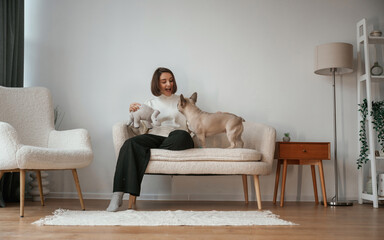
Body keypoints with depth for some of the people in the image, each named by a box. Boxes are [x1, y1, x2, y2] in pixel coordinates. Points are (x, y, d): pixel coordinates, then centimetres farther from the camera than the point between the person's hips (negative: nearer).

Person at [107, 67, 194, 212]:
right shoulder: (150, 104, 24)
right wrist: (134, 113, 0)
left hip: (174, 139, -1)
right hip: (154, 137, 1)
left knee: (182, 136, -40)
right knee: (130, 144, -32)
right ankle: (118, 195, -38)